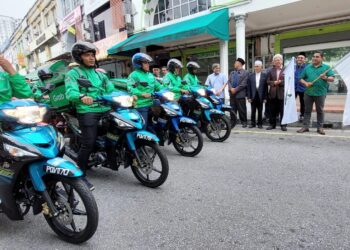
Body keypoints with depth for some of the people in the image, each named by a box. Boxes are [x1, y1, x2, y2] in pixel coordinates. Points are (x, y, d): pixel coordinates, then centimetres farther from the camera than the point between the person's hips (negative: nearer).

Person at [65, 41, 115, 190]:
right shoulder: (73, 73, 3)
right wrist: (82, 96, -37)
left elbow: (111, 90, 13)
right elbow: (70, 92, -14)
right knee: (88, 143, -12)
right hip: (87, 112, -6)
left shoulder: (100, 74, 22)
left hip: (105, 109, 6)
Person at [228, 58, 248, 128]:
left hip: (240, 94, -5)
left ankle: (244, 122, 8)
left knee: (242, 109, -1)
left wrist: (235, 89, -15)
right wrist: (231, 88, -9)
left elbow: (244, 84, -10)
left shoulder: (245, 73, 0)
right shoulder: (232, 73, 20)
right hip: (232, 94, 5)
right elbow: (229, 81, 9)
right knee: (232, 109, 7)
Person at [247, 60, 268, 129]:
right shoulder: (251, 76, 7)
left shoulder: (264, 75, 3)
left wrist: (265, 97, -6)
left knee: (260, 111, 6)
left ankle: (260, 123, 16)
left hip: (261, 96, -1)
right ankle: (253, 123, 14)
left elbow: (266, 87, -1)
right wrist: (249, 97, -3)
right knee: (253, 111, 5)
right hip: (253, 96, 1)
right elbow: (249, 87, 4)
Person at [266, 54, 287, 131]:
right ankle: (272, 124, 17)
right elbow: (268, 81, 4)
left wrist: (280, 82, -18)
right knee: (272, 110, 8)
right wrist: (274, 82, -13)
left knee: (283, 110, 2)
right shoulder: (270, 71, 10)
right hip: (273, 93, 2)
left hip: (282, 93, -2)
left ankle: (283, 125, 10)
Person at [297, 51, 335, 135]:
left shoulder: (326, 67, 4)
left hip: (320, 93, -2)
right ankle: (306, 126, 12)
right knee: (307, 110, 6)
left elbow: (332, 78, -1)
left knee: (320, 111, 5)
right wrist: (305, 83, -9)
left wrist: (325, 78, -22)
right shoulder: (307, 67, 11)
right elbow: (301, 78, 11)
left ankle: (320, 127, 13)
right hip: (308, 93, 2)